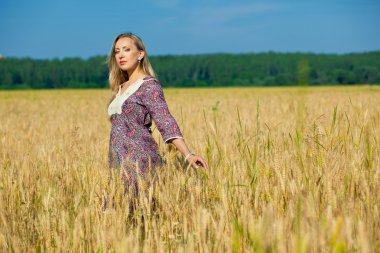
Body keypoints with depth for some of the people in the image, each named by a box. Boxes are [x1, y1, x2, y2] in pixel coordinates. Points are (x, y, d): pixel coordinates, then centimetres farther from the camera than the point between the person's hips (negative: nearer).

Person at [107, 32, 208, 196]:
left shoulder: (149, 85, -6)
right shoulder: (121, 87, 18)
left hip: (139, 161, -8)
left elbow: (165, 122, -16)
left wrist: (187, 155, -29)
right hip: (119, 163, 8)